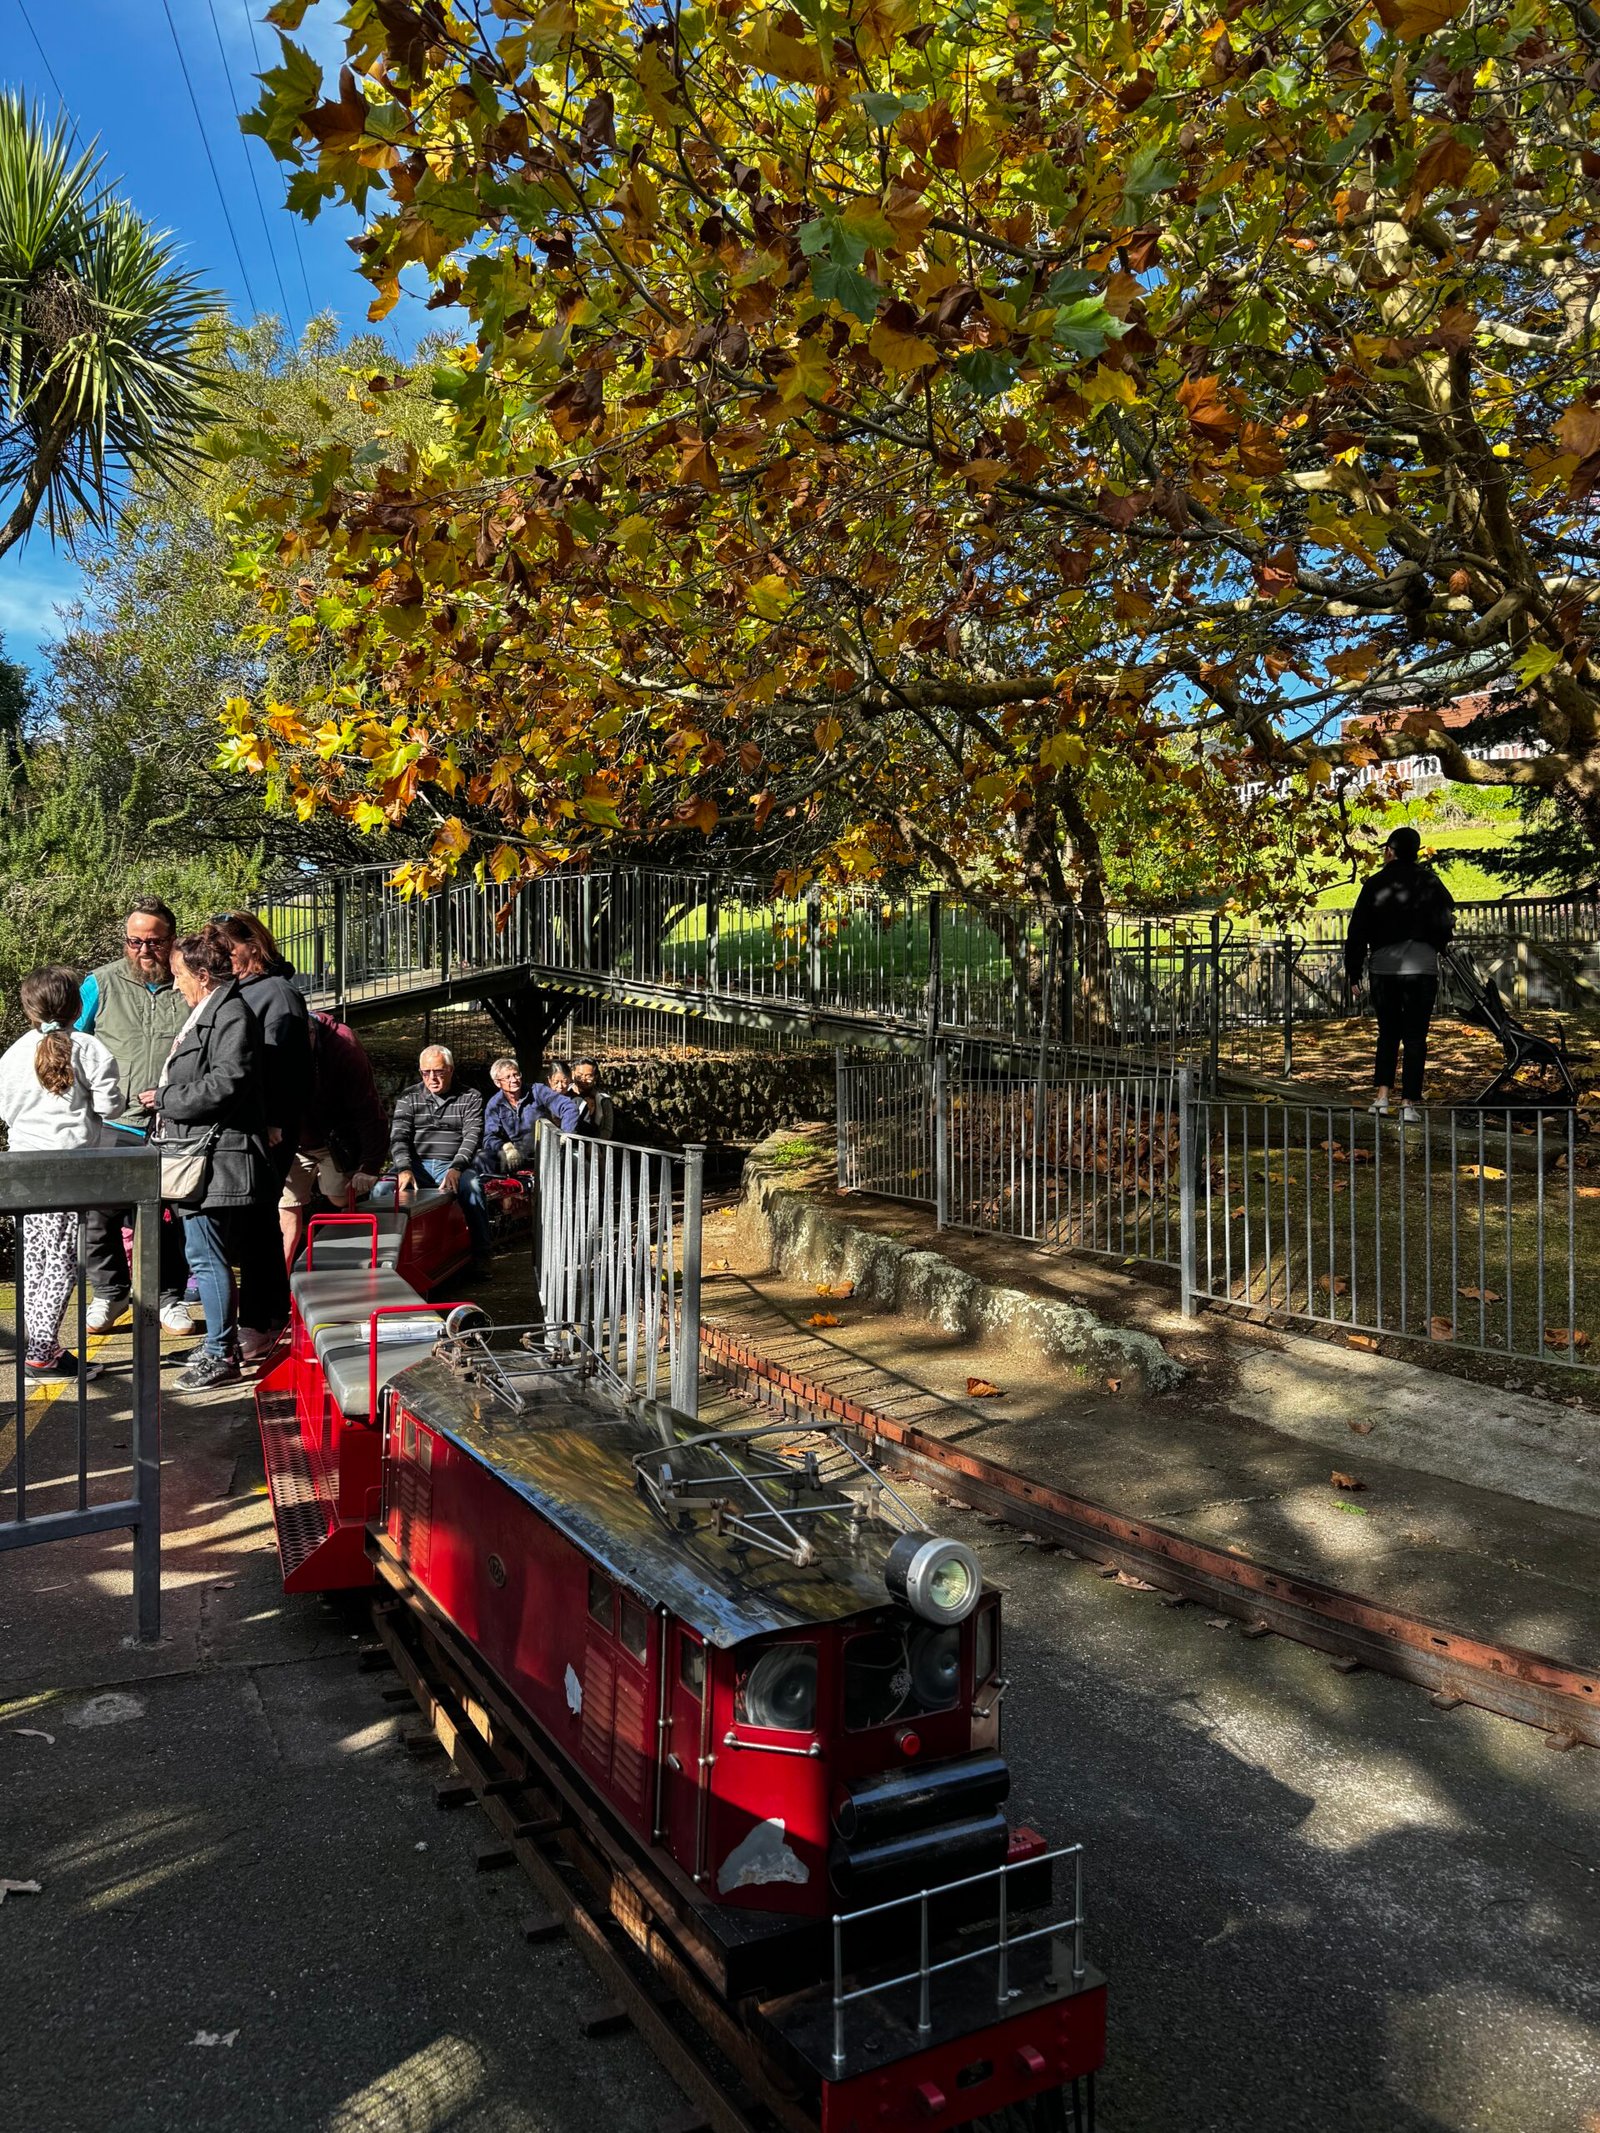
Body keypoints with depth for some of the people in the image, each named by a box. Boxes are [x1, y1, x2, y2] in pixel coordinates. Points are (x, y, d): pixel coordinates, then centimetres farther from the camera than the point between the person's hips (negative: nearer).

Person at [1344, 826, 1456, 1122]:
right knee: (1415, 1037, 4)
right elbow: (1446, 922, -2)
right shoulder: (1429, 881, -1)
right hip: (1421, 968, -1)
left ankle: (1381, 1096, 3)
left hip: (1382, 967, 1)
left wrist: (1354, 973, 8)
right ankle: (1409, 1103, 0)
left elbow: (1358, 931, 1)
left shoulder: (1375, 884, 1)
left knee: (1388, 1033, 14)